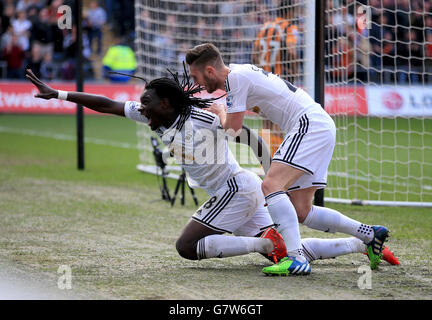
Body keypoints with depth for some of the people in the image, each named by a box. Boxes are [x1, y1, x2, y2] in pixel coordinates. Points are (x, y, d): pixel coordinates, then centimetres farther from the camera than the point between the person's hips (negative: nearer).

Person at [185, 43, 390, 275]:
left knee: (271, 185, -23)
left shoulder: (236, 77, -11)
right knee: (301, 213, 7)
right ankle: (369, 234, 15)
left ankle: (296, 258, -32)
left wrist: (220, 112, 10)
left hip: (310, 125, -10)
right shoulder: (240, 72, 17)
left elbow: (233, 129, -7)